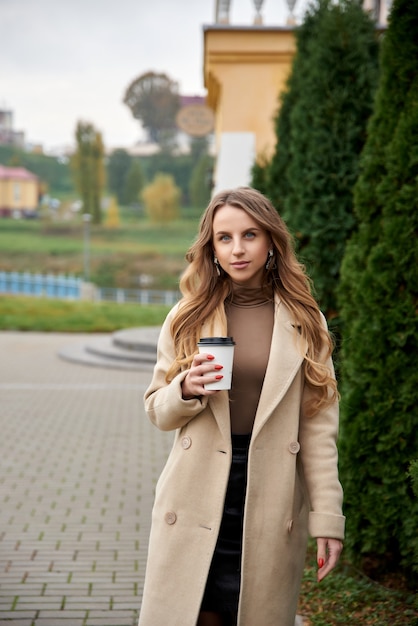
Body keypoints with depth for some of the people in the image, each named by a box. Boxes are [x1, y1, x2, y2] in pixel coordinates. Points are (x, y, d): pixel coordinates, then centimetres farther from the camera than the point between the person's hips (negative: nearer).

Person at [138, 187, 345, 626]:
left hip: (269, 503, 0)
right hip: (198, 498, 1)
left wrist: (327, 517, -4)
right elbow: (156, 410, 8)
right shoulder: (188, 317, 3)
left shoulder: (304, 322, 1)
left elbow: (318, 426, 0)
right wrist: (187, 389, -14)